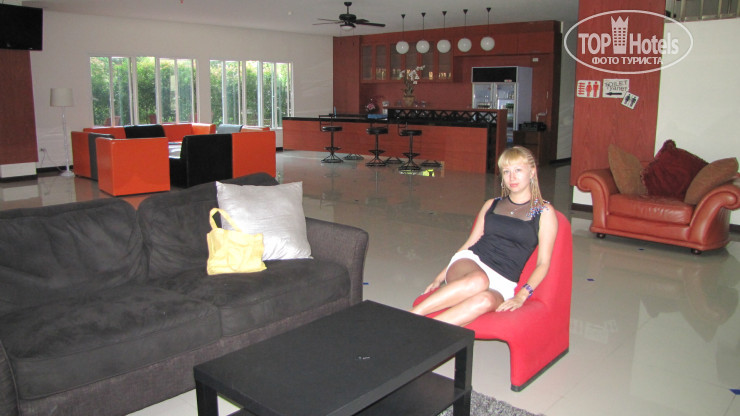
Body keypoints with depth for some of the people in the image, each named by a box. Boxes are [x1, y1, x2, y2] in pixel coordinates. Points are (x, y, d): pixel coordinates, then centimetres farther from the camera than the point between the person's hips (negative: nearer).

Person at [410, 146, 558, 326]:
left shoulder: (544, 212, 11)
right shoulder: (491, 205, 21)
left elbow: (543, 263, 4)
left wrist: (522, 295, -10)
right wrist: (440, 277, 15)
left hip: (502, 283, -1)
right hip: (470, 262, 2)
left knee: (485, 300, -39)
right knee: (478, 281, -38)